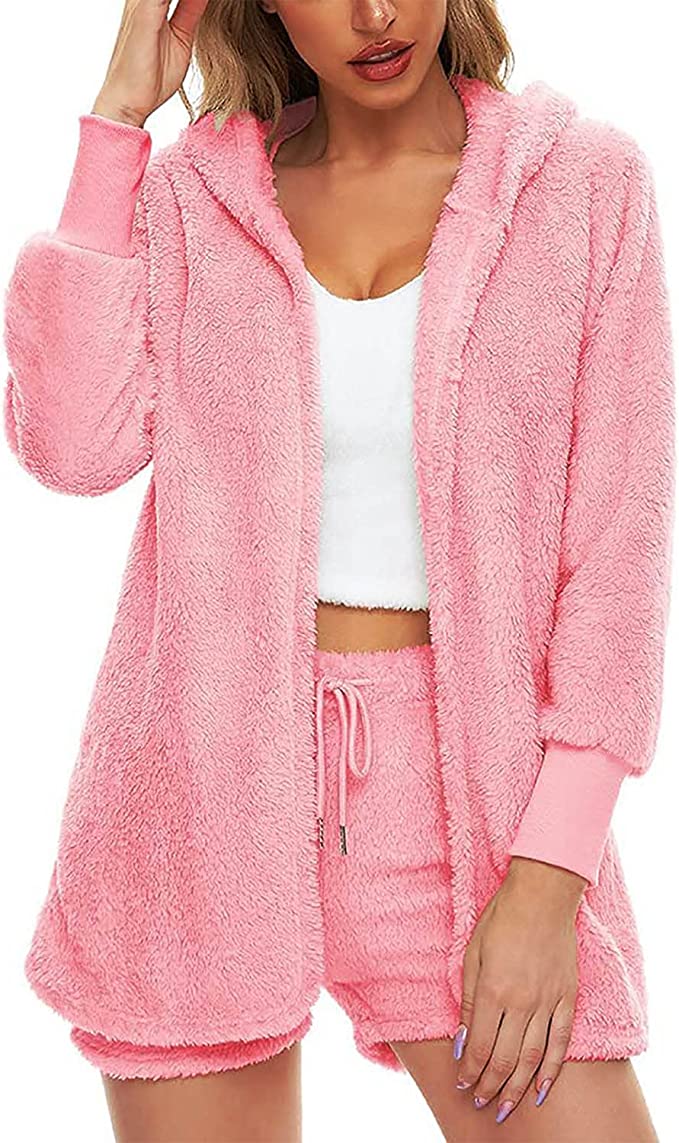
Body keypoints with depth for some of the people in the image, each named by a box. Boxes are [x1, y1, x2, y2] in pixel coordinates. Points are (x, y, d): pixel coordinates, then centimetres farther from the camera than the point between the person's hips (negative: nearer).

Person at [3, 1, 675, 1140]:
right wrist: (119, 112, -6)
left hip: (461, 786, -1)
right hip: (207, 771, 1)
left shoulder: (585, 182, 0)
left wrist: (550, 876, -12)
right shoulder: (193, 192, 5)